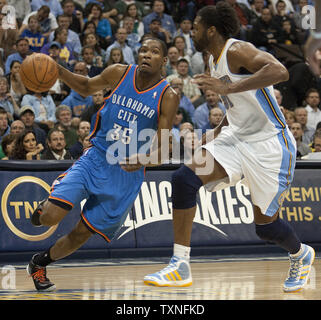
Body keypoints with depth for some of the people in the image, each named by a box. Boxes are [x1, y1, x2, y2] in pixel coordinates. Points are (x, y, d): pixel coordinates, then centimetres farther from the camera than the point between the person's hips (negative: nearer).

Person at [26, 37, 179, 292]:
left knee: (82, 234, 3)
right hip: (96, 158, 1)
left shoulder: (168, 97, -9)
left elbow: (161, 149, -11)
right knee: (50, 218, -18)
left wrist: (144, 161, -33)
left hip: (127, 173, -1)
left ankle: (40, 263, 29)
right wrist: (58, 71, 0)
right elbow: (87, 87, 18)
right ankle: (46, 205, 19)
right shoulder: (119, 73, -2)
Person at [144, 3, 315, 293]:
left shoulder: (237, 51, -16)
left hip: (269, 144, -8)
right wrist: (217, 134, 15)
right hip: (236, 137, 8)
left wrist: (228, 87, -39)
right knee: (184, 178, -14)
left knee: (265, 225, 0)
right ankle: (180, 267, -13)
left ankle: (301, 255, 36)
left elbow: (279, 72, -35)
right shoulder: (215, 59, 12)